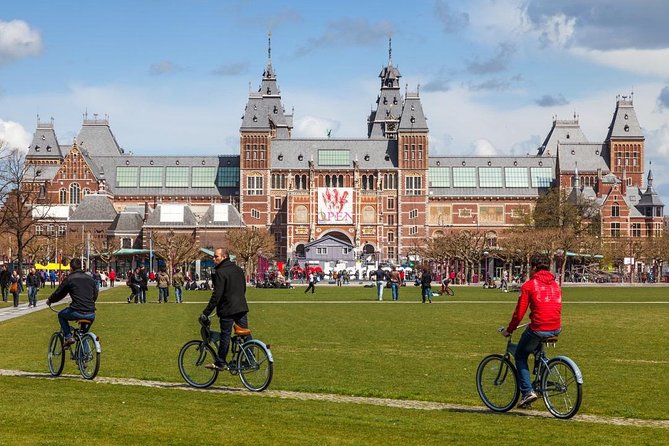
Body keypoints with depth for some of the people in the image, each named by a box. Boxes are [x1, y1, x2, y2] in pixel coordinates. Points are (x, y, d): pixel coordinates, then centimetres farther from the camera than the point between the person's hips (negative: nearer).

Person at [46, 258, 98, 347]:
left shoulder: (69, 279, 0)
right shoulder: (90, 279, 15)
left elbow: (58, 294, 10)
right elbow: (95, 295, 26)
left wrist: (49, 300, 30)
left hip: (77, 312, -4)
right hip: (91, 314, 5)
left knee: (61, 315, 25)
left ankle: (68, 337, 10)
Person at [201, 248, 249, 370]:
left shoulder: (220, 272, -14)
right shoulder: (239, 270, 11)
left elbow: (217, 295, -18)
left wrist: (206, 312, -15)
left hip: (227, 310, -7)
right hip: (242, 308, 7)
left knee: (225, 336, 2)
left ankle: (221, 363, 11)